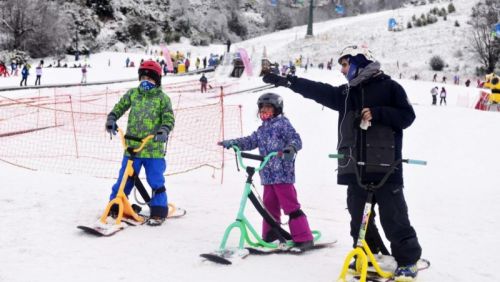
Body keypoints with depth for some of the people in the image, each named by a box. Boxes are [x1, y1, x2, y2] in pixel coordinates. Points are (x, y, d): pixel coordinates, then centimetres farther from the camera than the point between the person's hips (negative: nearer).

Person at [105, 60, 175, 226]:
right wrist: (111, 119, -1)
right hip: (132, 147, 3)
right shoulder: (133, 93, 9)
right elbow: (120, 107, 16)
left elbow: (169, 118, -6)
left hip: (154, 149, -3)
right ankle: (115, 207, 24)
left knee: (156, 182, 1)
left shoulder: (162, 98, -1)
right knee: (124, 179, 9)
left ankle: (158, 212, 13)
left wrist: (164, 131, -24)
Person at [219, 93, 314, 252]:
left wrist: (291, 148, -33)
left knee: (290, 206, -10)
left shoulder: (283, 123, -3)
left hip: (283, 173, -8)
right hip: (268, 174, 8)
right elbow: (250, 141, 14)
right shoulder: (262, 130, 19)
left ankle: (303, 238, -8)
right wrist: (232, 143, 2)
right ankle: (270, 235, 27)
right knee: (269, 205, 14)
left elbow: (296, 139, -12)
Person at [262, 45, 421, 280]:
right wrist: (287, 81, 7)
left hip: (384, 166, -6)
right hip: (355, 168, 6)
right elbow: (318, 91, 12)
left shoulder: (388, 87, -1)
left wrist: (377, 113, -16)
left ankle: (408, 260, 11)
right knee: (359, 216, 9)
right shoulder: (346, 93, 15)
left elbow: (407, 115, -6)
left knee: (393, 216, -2)